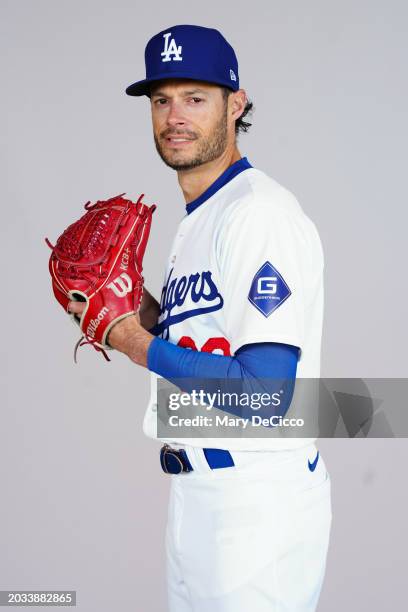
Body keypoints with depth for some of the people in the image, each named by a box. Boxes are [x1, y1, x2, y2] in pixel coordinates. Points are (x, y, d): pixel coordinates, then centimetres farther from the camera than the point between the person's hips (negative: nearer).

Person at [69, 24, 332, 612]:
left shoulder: (262, 211, -17)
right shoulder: (198, 217, 15)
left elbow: (264, 392, -24)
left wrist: (138, 344, -15)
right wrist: (144, 308, 6)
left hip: (257, 502, -10)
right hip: (196, 493, 10)